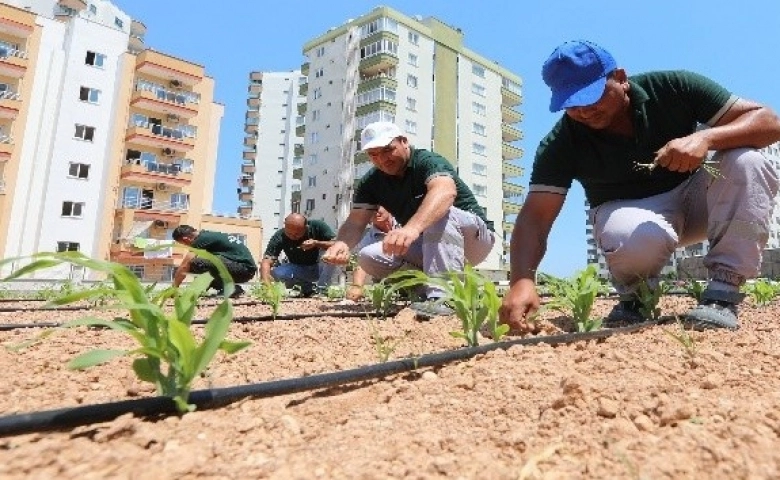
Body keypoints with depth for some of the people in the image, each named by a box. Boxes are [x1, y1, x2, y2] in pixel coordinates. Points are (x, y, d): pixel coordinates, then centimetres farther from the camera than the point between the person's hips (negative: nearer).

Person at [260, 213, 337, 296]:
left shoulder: (317, 226, -18)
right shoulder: (279, 237, -17)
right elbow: (266, 261, -25)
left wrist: (317, 243, -34)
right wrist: (266, 285, -41)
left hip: (320, 268, -1)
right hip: (298, 269, 2)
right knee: (275, 273, -27)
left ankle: (320, 289, -19)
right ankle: (308, 288, -6)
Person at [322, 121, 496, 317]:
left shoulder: (428, 161, -21)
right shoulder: (371, 182, -2)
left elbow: (445, 191, -44)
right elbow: (356, 221, -12)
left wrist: (412, 227, -62)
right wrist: (342, 243, -36)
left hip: (474, 238, -5)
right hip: (427, 246, 6)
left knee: (440, 214, -36)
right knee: (368, 257, -11)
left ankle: (442, 296, -38)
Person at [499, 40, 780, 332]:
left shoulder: (673, 88, -15)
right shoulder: (562, 143, -19)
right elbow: (535, 216, -26)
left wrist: (705, 137, -37)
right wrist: (522, 280, -43)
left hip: (693, 197, 3)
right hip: (627, 212, -2)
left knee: (747, 162, -27)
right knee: (641, 238, -38)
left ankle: (722, 293, -20)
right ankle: (634, 298, -4)